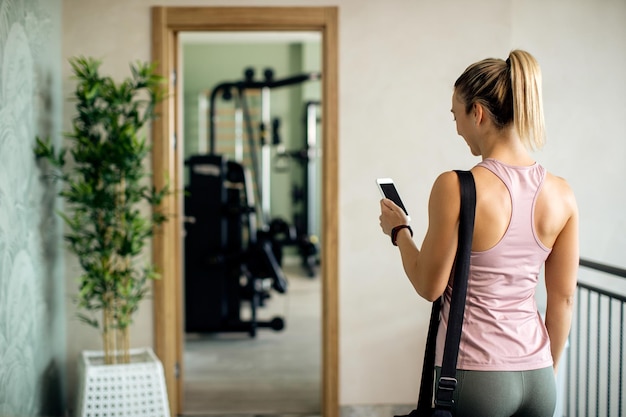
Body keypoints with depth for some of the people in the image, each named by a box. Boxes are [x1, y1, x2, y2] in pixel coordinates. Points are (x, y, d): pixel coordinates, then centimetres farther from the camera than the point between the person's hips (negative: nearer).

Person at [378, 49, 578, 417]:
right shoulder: (561, 194, 0)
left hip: (476, 375, -5)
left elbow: (430, 286, -8)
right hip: (537, 377, 5)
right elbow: (563, 299, 6)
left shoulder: (455, 187, -16)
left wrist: (399, 230, 9)